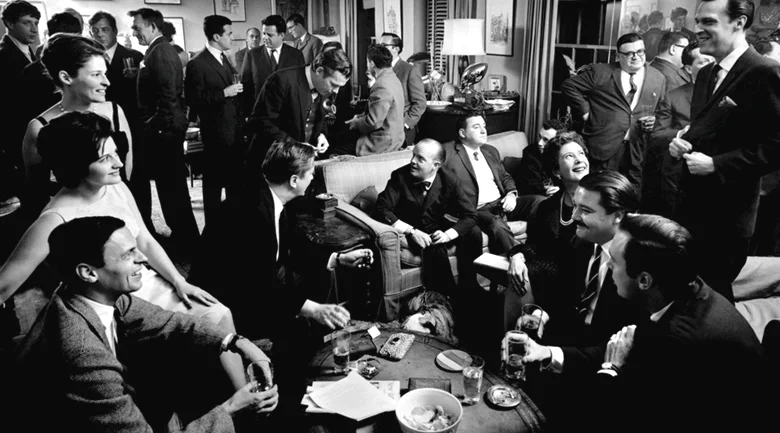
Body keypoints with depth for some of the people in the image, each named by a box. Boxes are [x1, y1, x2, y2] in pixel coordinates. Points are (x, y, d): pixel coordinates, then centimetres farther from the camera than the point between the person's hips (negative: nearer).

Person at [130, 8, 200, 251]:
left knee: (171, 185, -3)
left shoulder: (159, 52, -15)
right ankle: (185, 236, 26)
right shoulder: (163, 49, 16)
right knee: (174, 184, 16)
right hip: (168, 126, 10)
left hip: (164, 128, -10)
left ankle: (186, 241, 7)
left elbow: (168, 95, -22)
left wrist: (161, 127, -18)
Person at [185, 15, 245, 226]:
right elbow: (193, 100, -17)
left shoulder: (224, 58, 13)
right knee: (214, 181, 4)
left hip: (235, 129, 8)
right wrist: (224, 93, -21)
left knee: (236, 178, 15)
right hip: (216, 132, -8)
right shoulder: (197, 64, -13)